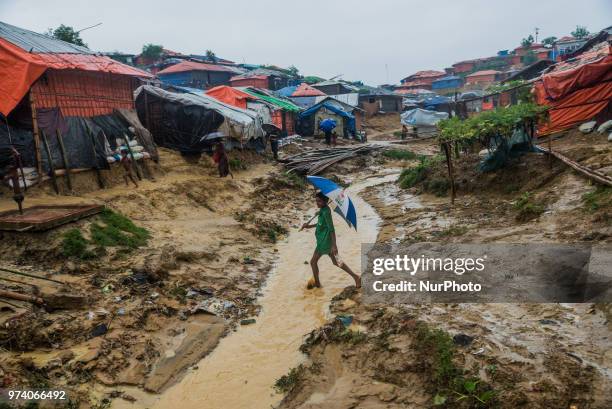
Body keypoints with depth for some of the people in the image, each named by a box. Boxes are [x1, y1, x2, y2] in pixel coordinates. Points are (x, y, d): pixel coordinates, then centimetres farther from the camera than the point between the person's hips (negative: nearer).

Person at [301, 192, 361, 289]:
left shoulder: (326, 212, -21)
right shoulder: (323, 210, 7)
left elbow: (331, 229, -24)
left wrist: (334, 245, -25)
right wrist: (309, 226, 18)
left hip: (325, 242, -10)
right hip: (324, 241, 10)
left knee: (313, 262, 6)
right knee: (336, 262, 17)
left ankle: (317, 283, 20)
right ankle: (356, 277, 20)